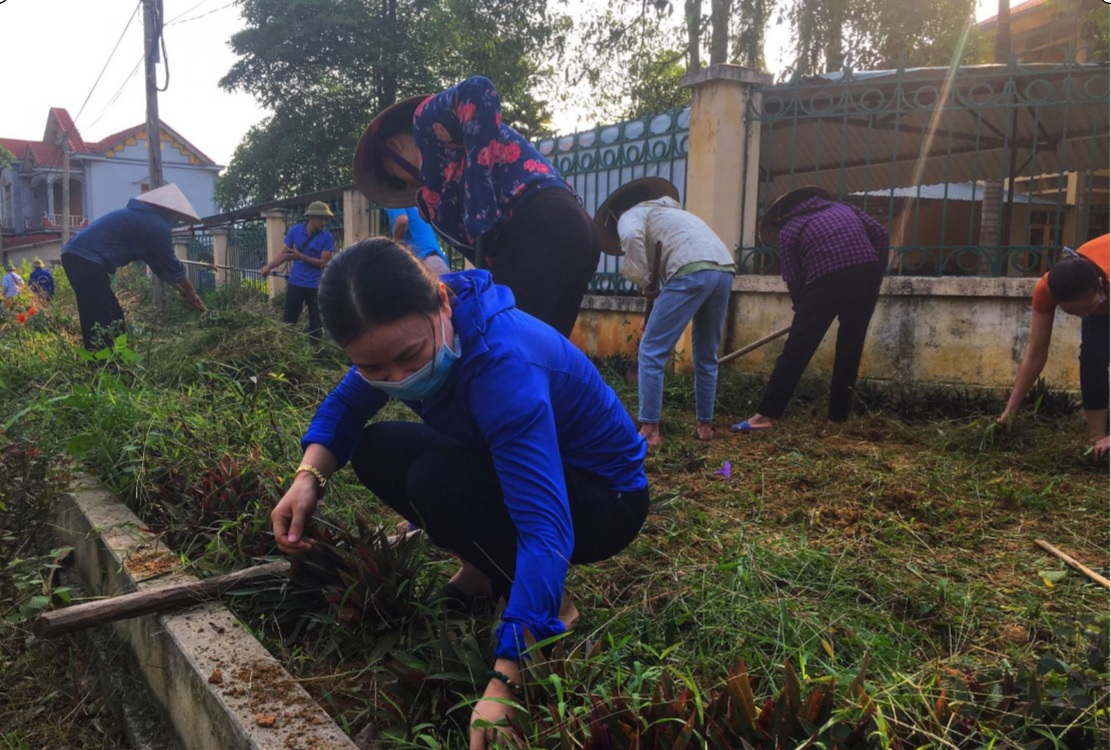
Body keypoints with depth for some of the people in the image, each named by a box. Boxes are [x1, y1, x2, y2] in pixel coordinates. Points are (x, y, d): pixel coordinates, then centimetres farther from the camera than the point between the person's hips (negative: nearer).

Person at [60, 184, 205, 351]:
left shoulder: (143, 218, 25)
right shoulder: (156, 225, -5)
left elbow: (157, 261, 30)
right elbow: (172, 264, 3)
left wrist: (180, 289, 33)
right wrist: (191, 293, 17)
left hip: (75, 256, 10)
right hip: (87, 260, -10)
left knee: (113, 319, 15)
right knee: (101, 326, -10)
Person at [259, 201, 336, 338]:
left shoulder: (327, 237, -8)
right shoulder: (295, 230, -2)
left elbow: (323, 263, -12)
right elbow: (284, 253, 6)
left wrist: (300, 256, -20)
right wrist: (269, 267, -6)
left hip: (315, 285, -1)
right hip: (295, 283, 2)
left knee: (315, 322, 6)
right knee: (289, 319, 4)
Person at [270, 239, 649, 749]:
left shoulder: (503, 361, -37)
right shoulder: (409, 334, -15)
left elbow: (544, 526, -42)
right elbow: (344, 406, 0)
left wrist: (502, 684, -48)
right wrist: (309, 476, -21)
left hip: (605, 498, -7)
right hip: (516, 471, 7)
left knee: (436, 480, -30)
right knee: (375, 452, -6)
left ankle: (554, 609, -8)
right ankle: (486, 571, 10)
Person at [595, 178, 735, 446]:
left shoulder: (630, 214, 15)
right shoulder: (669, 211, 40)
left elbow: (631, 237, -10)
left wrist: (646, 283, -1)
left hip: (692, 270, -8)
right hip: (724, 269, 8)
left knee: (651, 352, 0)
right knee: (706, 355, 21)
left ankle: (649, 430, -2)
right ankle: (705, 425, 27)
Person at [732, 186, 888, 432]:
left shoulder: (787, 231, 18)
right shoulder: (844, 208, 29)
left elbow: (793, 280, 12)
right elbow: (880, 234, 15)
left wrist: (805, 311, 26)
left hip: (827, 278, -4)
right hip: (866, 271, 4)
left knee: (797, 348, -2)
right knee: (851, 344, 16)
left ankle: (766, 415, -5)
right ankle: (839, 413, 20)